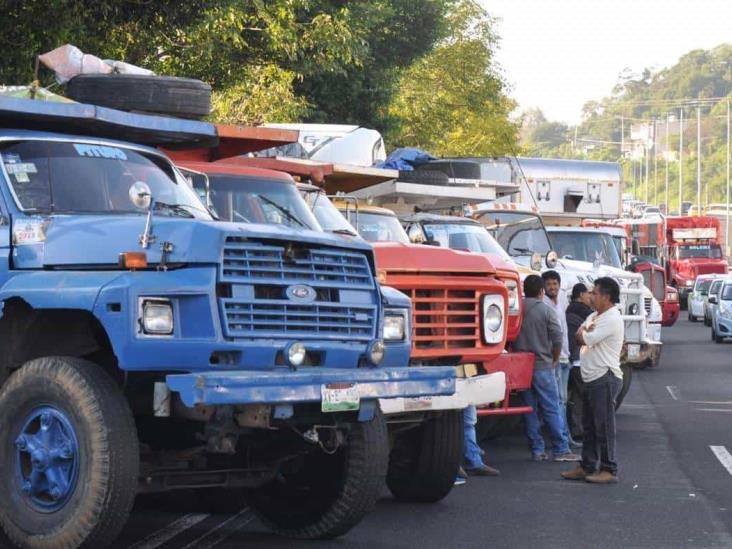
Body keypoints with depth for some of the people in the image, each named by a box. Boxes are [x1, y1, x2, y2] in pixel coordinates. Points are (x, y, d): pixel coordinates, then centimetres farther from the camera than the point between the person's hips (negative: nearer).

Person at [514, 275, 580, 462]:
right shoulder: (546, 311, -8)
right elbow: (557, 339, -11)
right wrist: (555, 359, 4)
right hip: (542, 366, -4)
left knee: (530, 410, 9)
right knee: (551, 410, 0)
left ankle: (537, 450, 9)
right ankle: (561, 450, 0)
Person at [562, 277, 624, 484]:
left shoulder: (611, 319, -14)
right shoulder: (594, 316, 18)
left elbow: (585, 339, -17)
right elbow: (580, 337, 11)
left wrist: (584, 332, 5)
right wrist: (586, 331, -10)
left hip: (605, 378, -10)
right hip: (592, 379, 10)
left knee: (604, 426, -6)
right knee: (589, 426, 14)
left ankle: (609, 470, -2)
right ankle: (586, 467, 20)